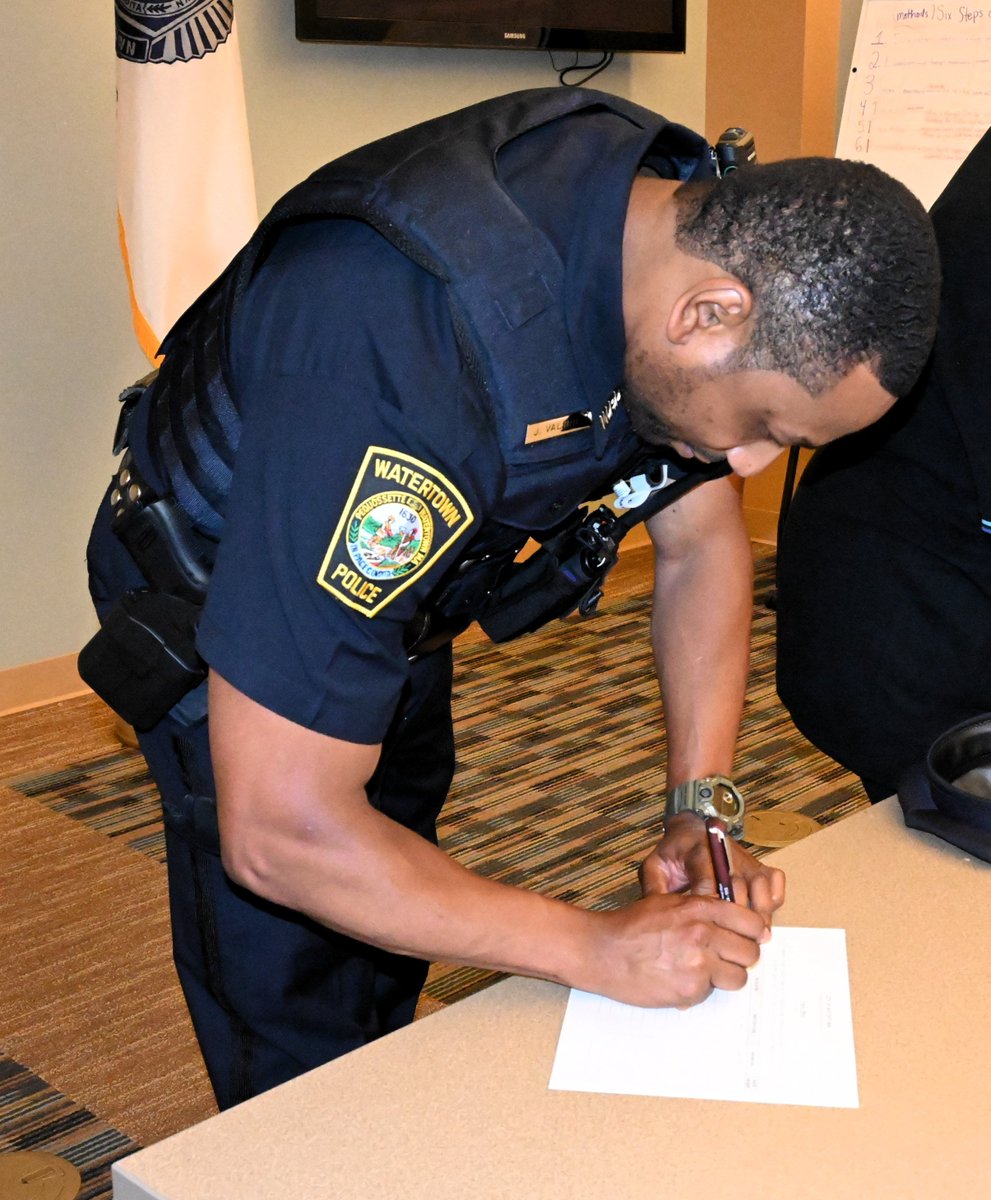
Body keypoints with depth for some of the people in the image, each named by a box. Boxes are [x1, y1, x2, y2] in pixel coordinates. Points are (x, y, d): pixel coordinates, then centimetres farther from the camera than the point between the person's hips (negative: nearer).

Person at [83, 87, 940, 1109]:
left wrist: (702, 807, -15)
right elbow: (278, 833, -40)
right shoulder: (406, 357, -44)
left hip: (393, 576, 7)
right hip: (216, 604, -6)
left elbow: (701, 539, -4)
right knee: (305, 1047, 1)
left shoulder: (692, 227, -20)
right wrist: (595, 947, -33)